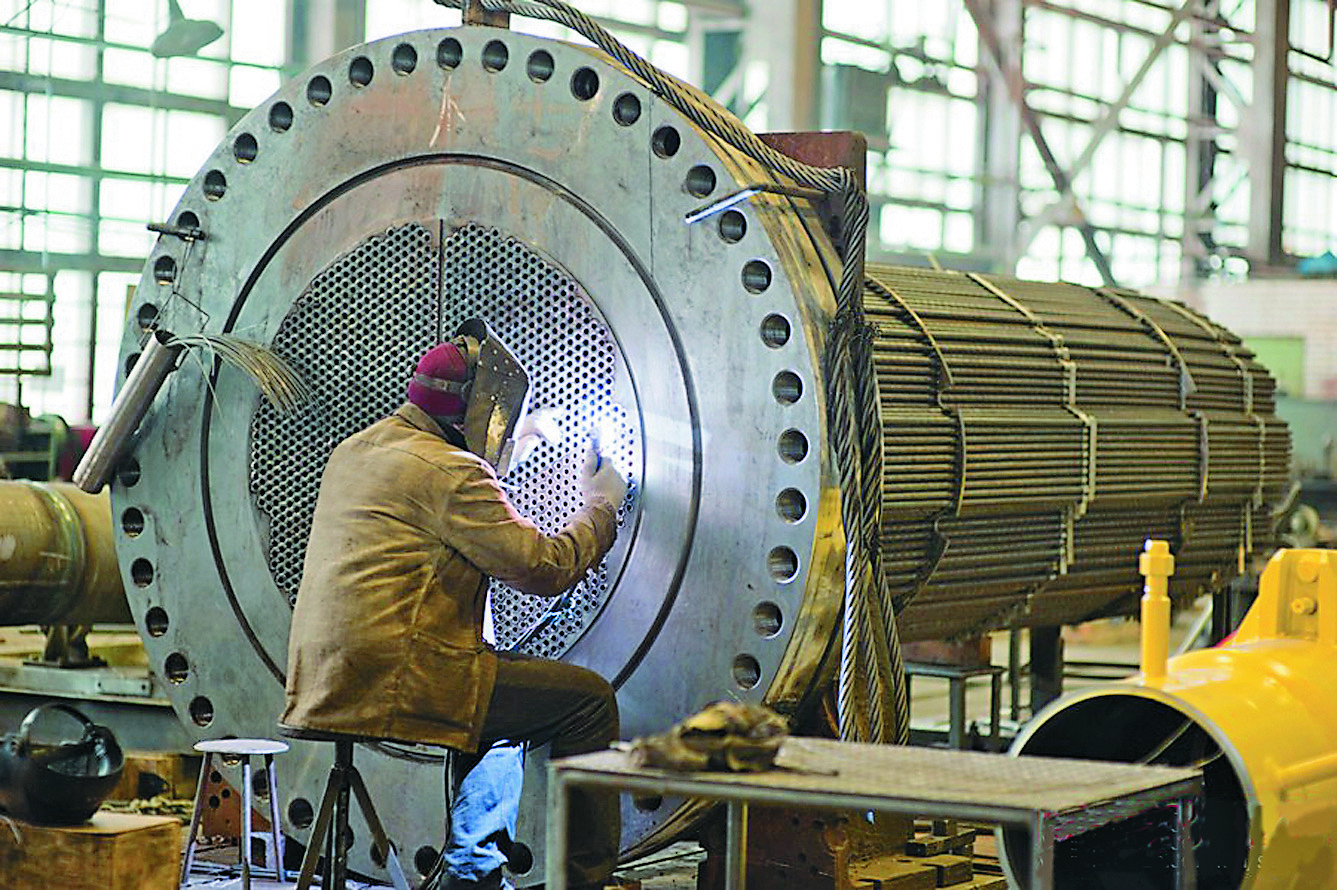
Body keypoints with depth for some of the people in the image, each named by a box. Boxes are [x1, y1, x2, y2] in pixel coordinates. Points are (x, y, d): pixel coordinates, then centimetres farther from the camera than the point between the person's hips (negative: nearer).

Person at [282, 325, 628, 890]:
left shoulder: (353, 451, 19)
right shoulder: (451, 471, -10)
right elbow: (544, 567, -11)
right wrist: (600, 507, 7)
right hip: (394, 684, -10)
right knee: (589, 700, -6)